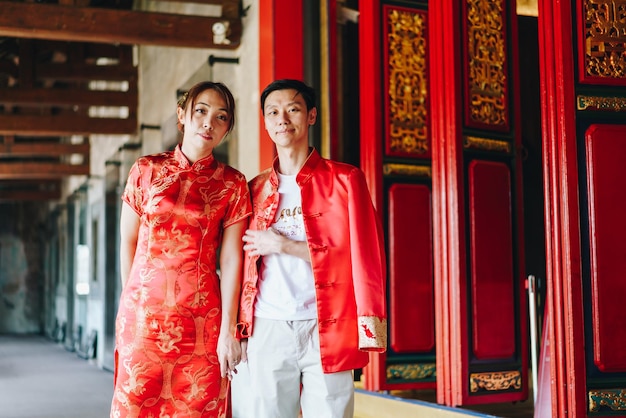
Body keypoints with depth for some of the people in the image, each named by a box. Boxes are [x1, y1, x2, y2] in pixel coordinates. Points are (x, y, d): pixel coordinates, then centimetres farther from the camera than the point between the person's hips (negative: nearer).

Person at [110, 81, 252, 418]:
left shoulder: (232, 184, 2)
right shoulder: (147, 170, 4)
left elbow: (230, 258, -3)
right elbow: (128, 241, 8)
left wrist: (228, 329, -6)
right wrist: (132, 300, 7)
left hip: (202, 316, 0)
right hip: (145, 311, 1)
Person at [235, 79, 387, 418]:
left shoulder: (344, 180, 2)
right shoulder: (256, 189, 12)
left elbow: (366, 258, -5)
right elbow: (246, 267, 14)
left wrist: (284, 245, -8)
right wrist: (241, 332, 6)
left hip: (327, 332, -3)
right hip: (267, 330, 3)